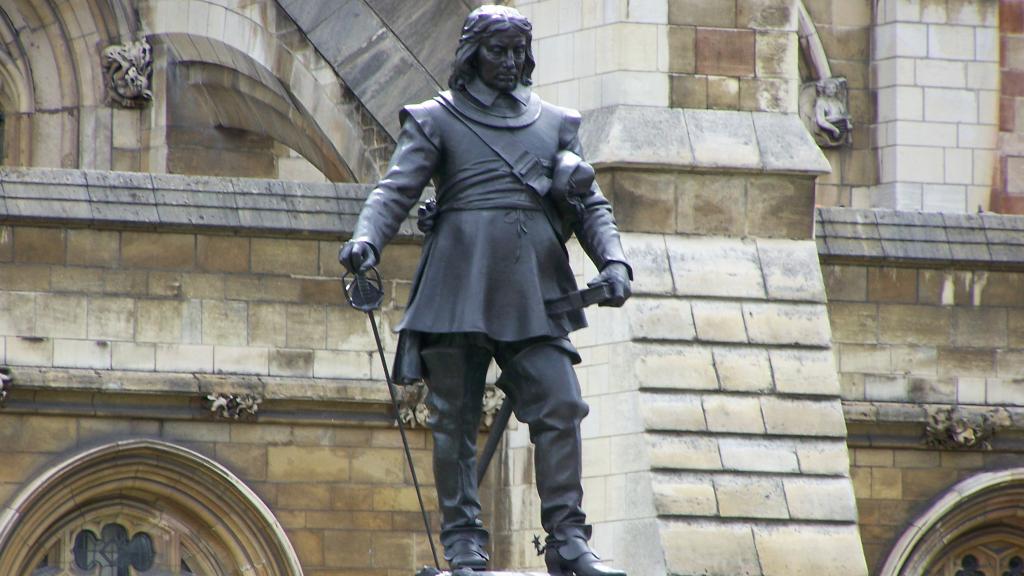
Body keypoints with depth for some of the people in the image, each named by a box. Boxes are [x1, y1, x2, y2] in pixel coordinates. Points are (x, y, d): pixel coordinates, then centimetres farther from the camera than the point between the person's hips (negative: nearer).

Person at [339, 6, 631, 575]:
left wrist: (613, 260, -1)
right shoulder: (437, 120, 9)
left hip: (535, 295, 3)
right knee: (456, 416, -2)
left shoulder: (555, 123, 19)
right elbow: (397, 189, -2)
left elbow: (589, 202, 17)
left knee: (561, 409, -8)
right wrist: (367, 239, -22)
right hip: (460, 288, -2)